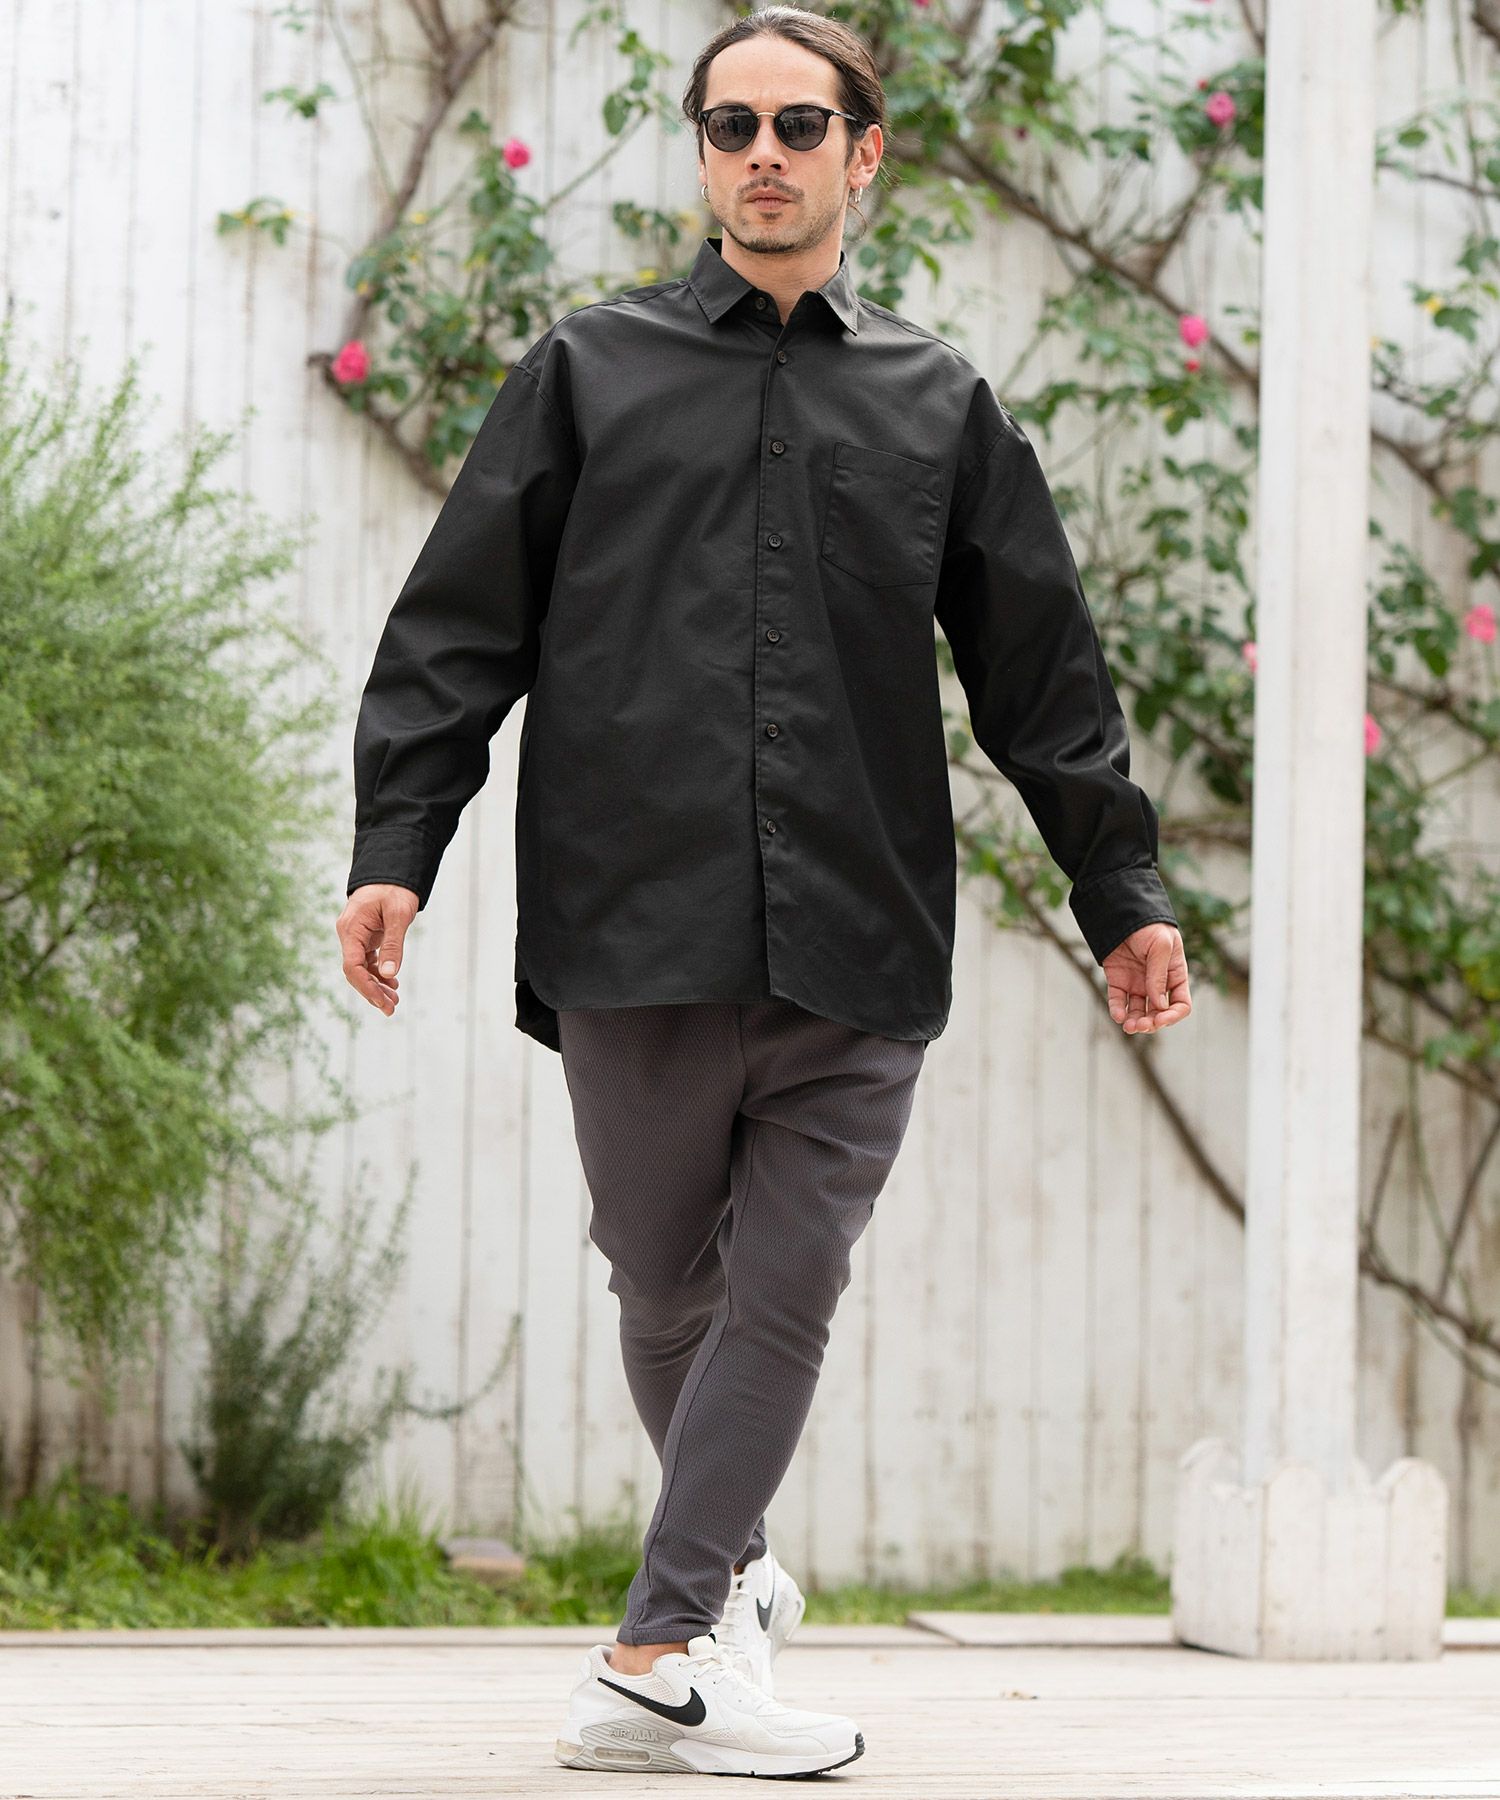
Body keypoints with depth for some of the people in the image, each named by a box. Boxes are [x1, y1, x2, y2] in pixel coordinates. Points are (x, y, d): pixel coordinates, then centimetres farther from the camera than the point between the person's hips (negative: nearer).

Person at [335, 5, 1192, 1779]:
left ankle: (656, 1662, -4)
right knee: (669, 1285, 8)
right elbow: (459, 632, 8)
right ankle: (729, 1580, 30)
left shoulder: (941, 404, 15)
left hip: (857, 948, 1)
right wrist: (393, 848, -1)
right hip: (636, 930, -1)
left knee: (783, 1290, -5)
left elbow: (1043, 672, 17)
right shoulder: (590, 369, 11)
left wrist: (1122, 893, 13)